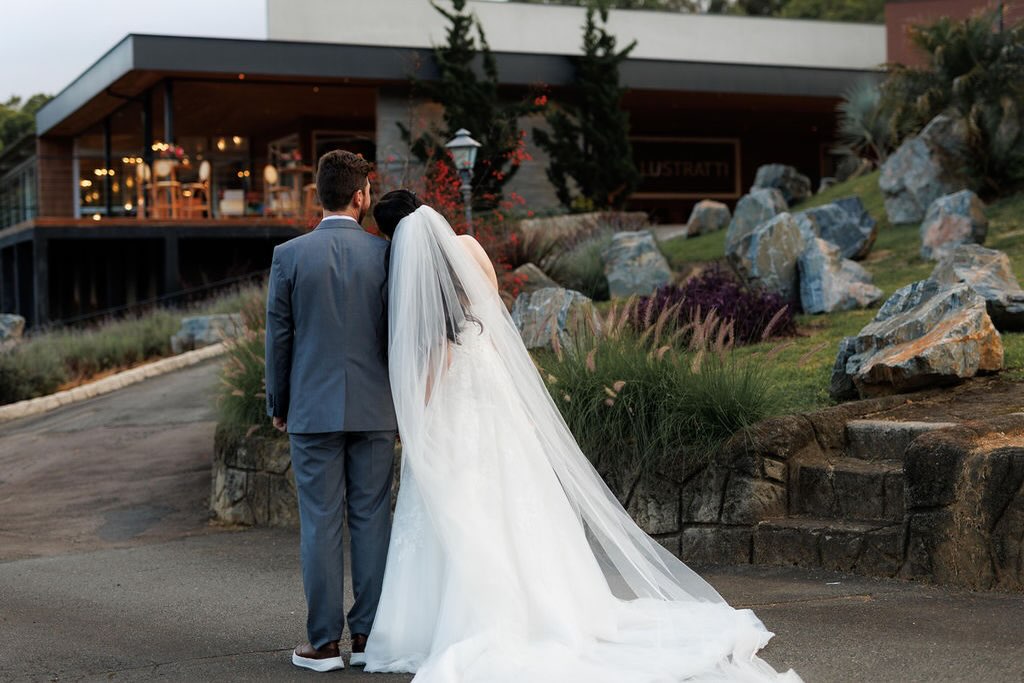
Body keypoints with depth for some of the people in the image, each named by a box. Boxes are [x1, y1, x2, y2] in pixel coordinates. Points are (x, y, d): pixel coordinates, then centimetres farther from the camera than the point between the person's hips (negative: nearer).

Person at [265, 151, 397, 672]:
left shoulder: (289, 255, -4)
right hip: (374, 409, 1)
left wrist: (278, 405, 11)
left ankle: (325, 643, 6)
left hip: (313, 409, -1)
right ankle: (366, 636, 11)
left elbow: (279, 336, 0)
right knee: (371, 521, 7)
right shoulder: (385, 254, -3)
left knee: (320, 525, 3)